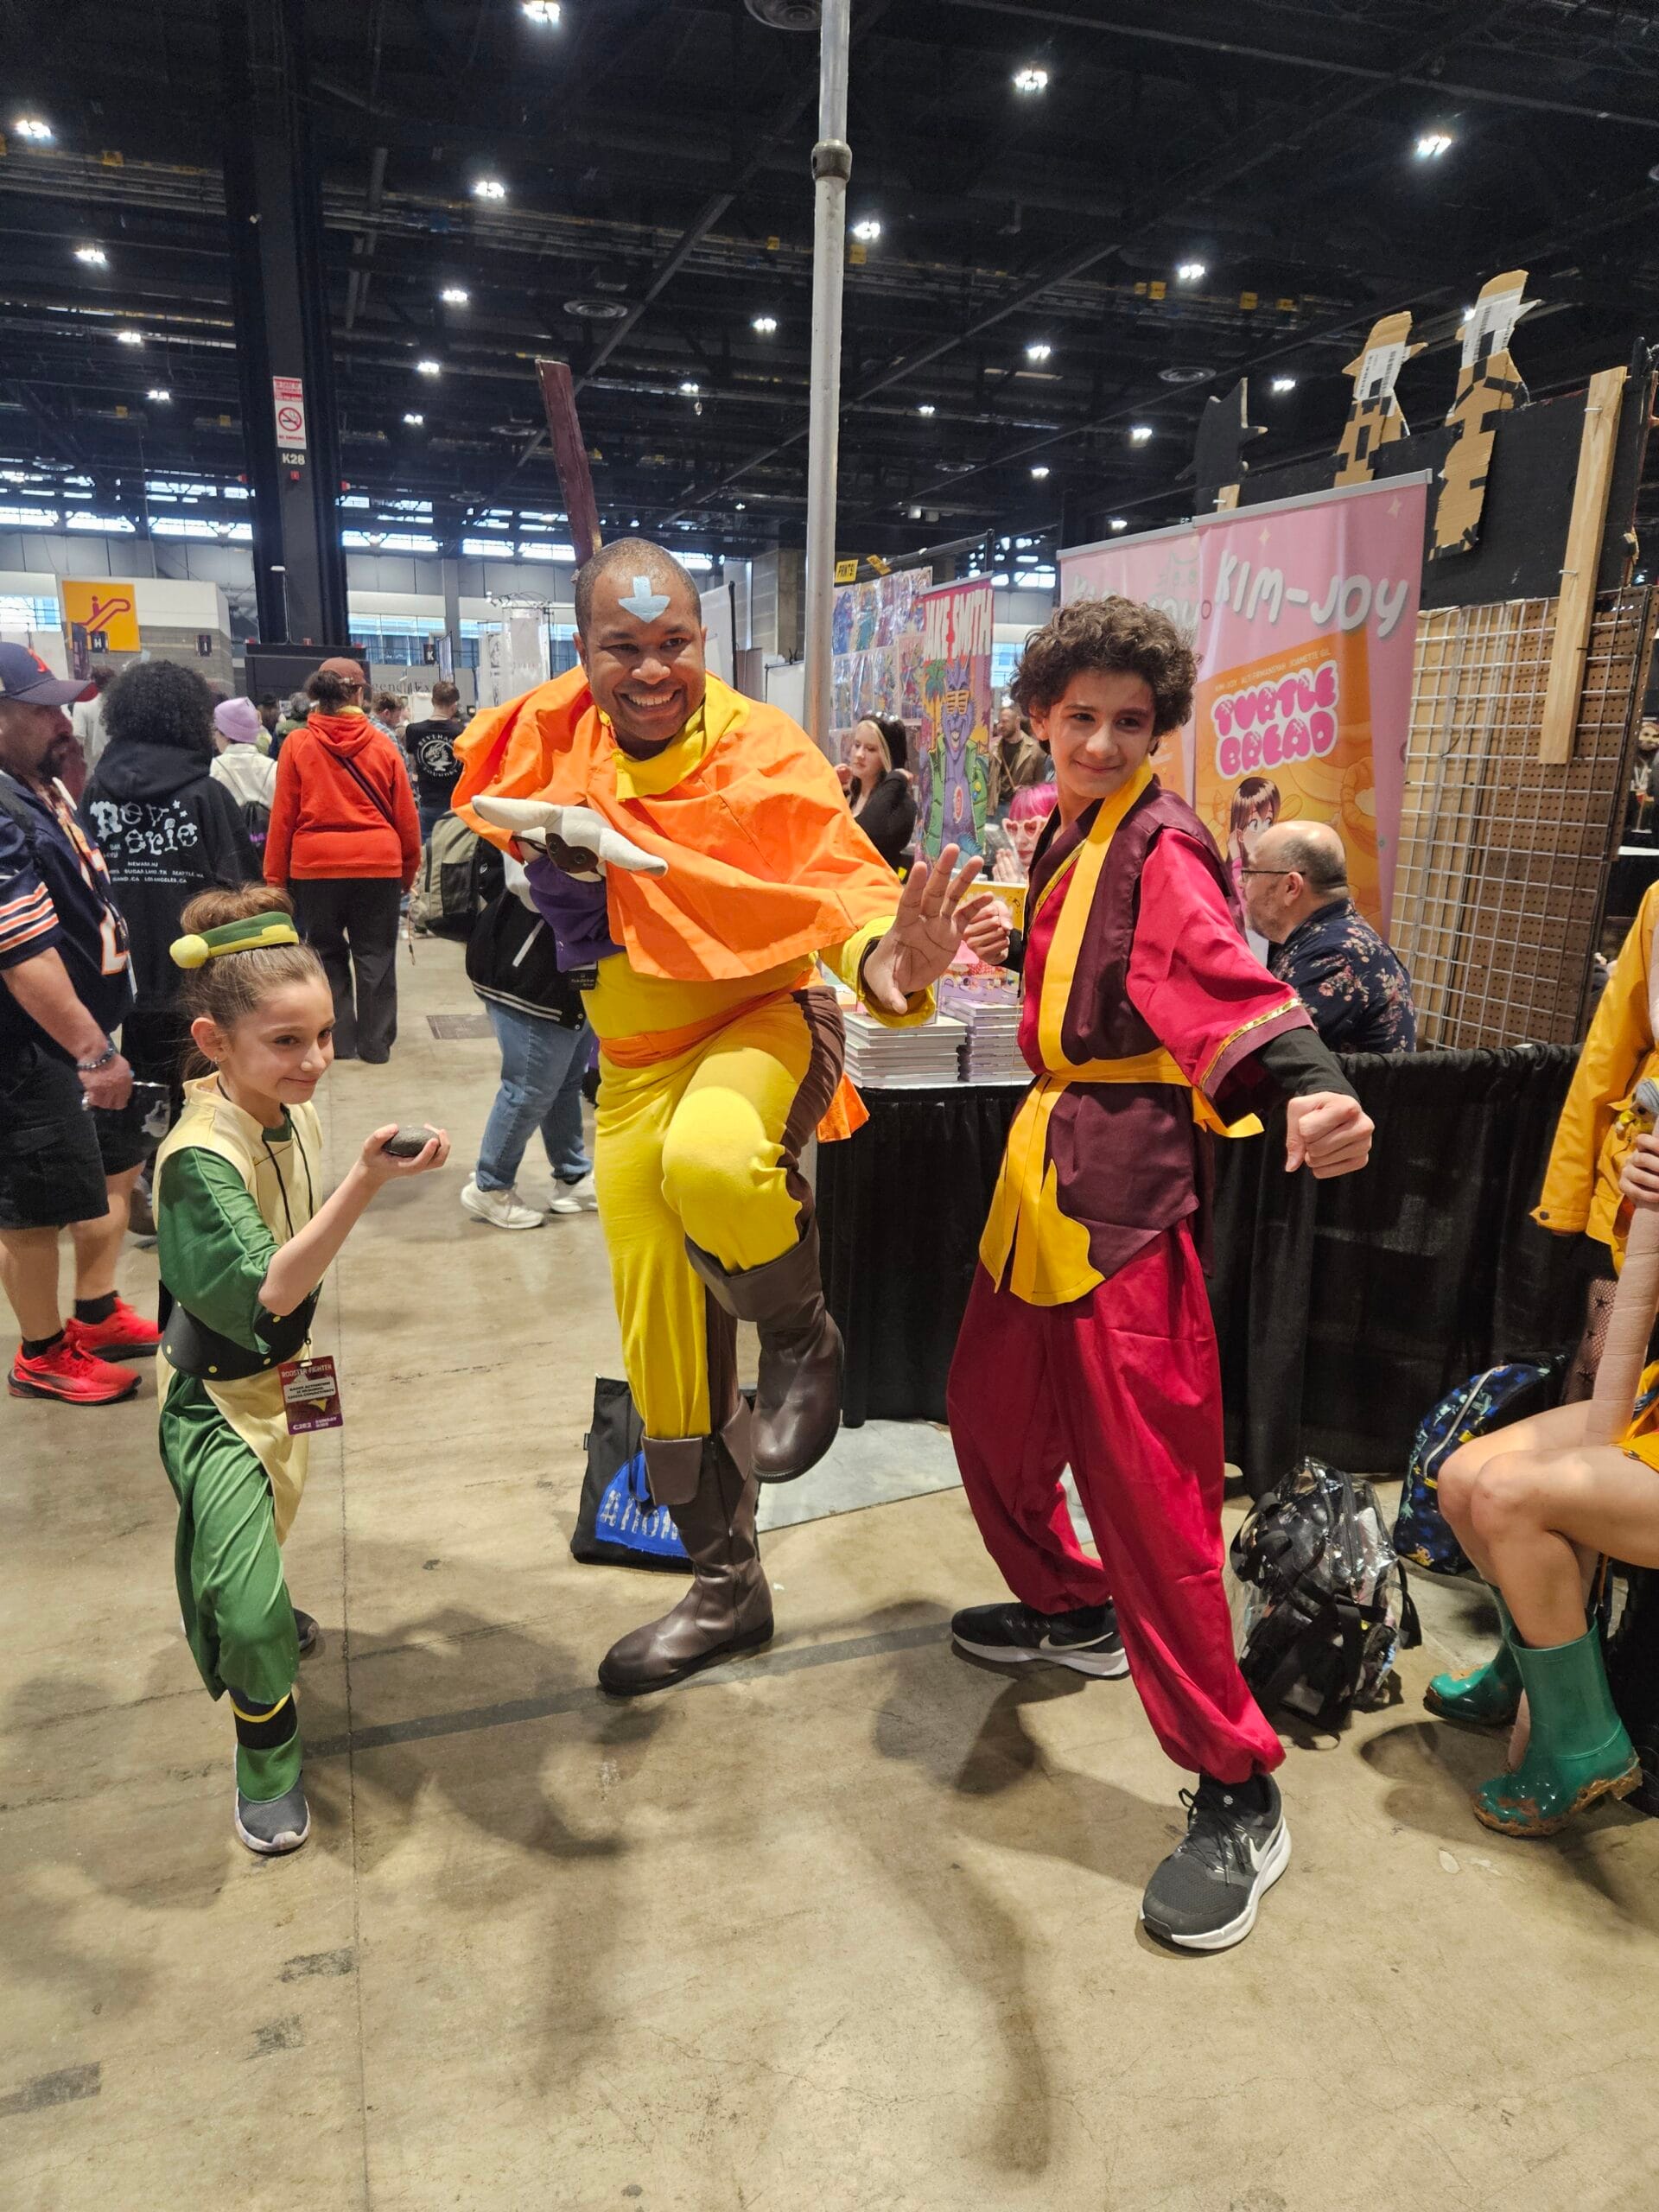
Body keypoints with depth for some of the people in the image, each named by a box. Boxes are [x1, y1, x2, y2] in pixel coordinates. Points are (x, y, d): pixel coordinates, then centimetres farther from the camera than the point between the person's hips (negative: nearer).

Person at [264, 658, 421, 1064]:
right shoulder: (382, 745, 0)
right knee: (375, 956, 9)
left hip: (315, 864, 0)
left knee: (328, 954, 13)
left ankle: (339, 1040, 15)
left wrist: (275, 877, 8)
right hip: (378, 864, 0)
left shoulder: (298, 744, -1)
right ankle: (375, 1042, 14)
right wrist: (409, 870, 15)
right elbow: (406, 817, 4)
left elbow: (282, 816, 1)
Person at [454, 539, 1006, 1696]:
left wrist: (887, 960, -50)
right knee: (663, 1353, 9)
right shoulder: (555, 736, -5)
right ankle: (726, 1587, 32)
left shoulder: (764, 754, -17)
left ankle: (802, 1340, -7)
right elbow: (487, 805, 12)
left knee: (711, 1164, -42)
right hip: (637, 1063, 5)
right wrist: (545, 843, -11)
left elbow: (843, 886, -26)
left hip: (762, 1022, -4)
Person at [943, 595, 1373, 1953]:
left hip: (1129, 1182, -9)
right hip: (1049, 1160, 9)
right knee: (993, 1411, 18)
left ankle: (1239, 1797, 9)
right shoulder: (1068, 831, 15)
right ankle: (1071, 1611, 45)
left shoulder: (1160, 845, -11)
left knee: (1144, 1477, -7)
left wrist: (1308, 1087, -46)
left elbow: (1224, 981, -31)